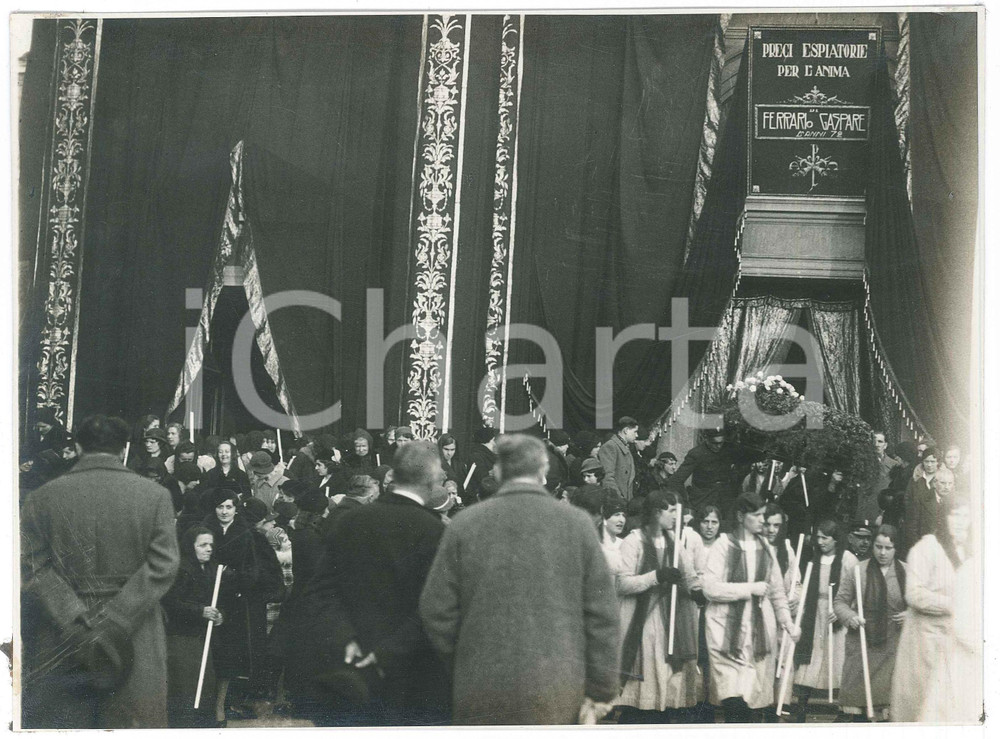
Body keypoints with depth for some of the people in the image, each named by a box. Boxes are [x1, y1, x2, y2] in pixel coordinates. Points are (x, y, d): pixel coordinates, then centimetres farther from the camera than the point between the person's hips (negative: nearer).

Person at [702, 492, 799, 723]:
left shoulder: (766, 548, 13)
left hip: (760, 627, 5)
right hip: (728, 629, -5)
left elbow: (777, 591, 20)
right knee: (734, 698, -15)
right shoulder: (723, 546, -3)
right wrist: (750, 588, -11)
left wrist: (787, 621, 11)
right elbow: (710, 588, -11)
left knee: (753, 695, 1)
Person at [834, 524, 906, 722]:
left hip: (893, 645, 0)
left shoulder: (907, 573, 3)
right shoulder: (857, 571, 0)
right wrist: (849, 616, -15)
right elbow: (840, 601, 5)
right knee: (858, 692, -1)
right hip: (861, 643, 0)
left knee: (888, 693, -3)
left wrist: (910, 615, -7)